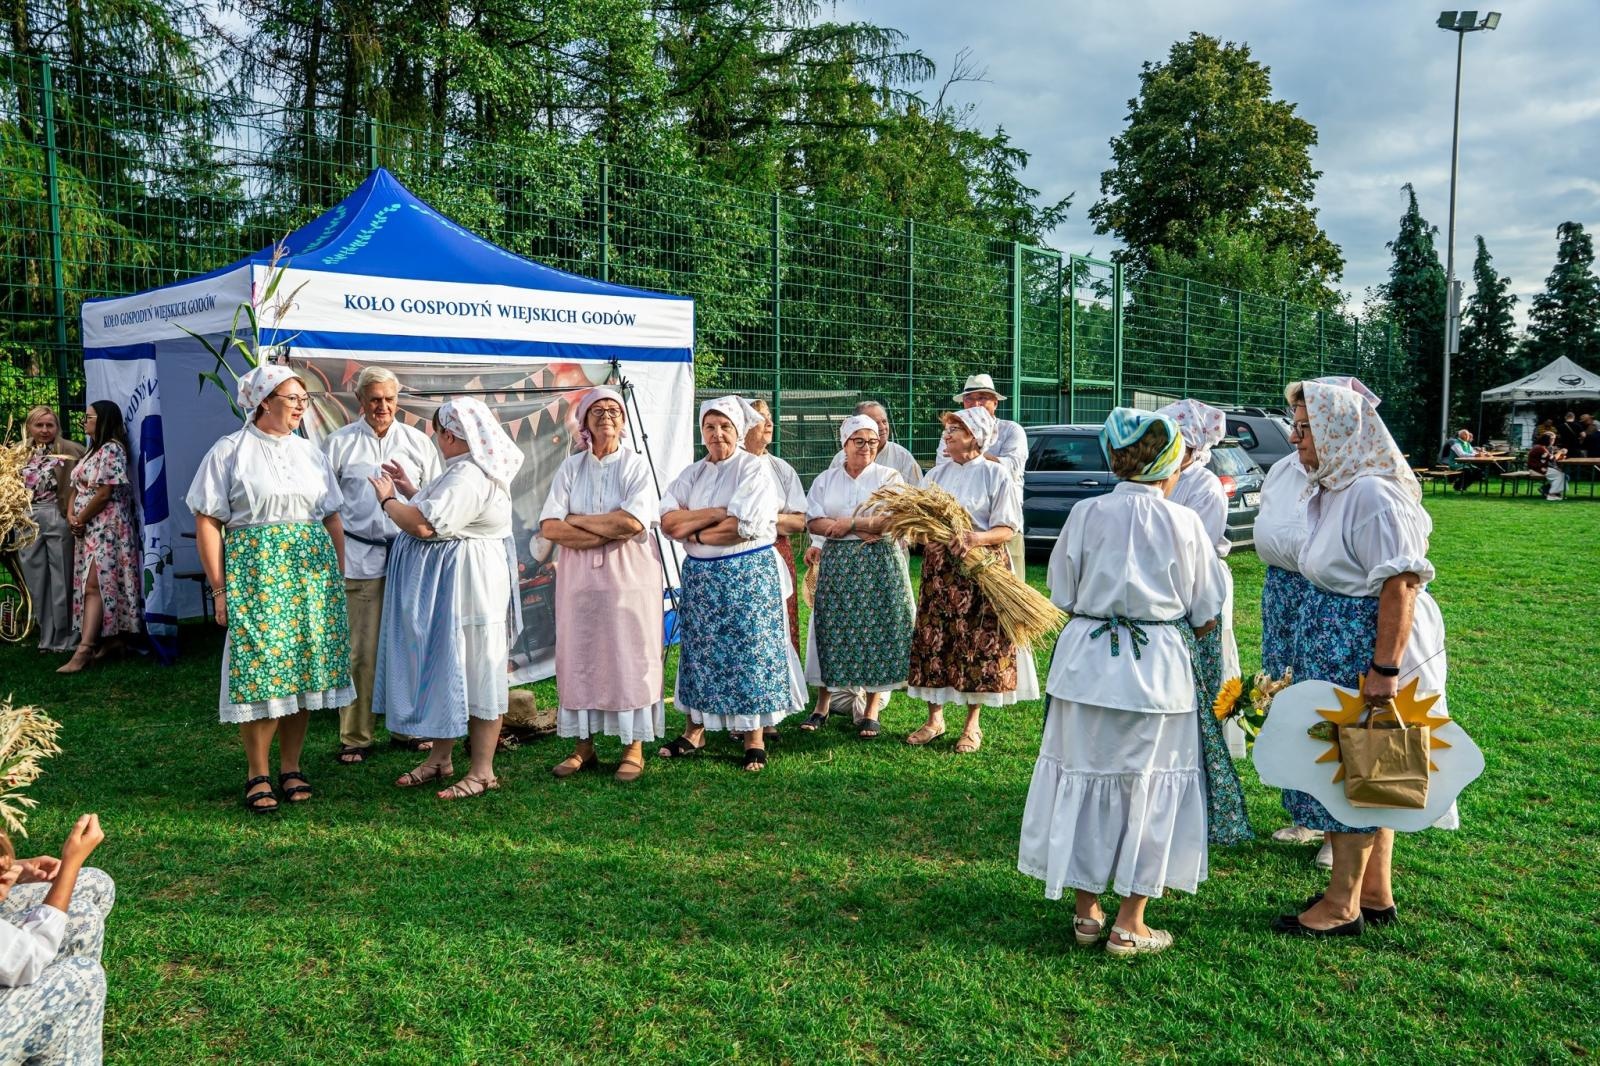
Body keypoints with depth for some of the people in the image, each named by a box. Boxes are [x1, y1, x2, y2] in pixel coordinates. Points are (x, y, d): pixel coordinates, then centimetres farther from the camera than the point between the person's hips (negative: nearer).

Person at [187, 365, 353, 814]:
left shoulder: (310, 452, 13)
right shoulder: (229, 451, 0)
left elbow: (333, 519, 16)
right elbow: (207, 523, -3)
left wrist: (339, 576, 9)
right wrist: (219, 589, -8)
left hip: (313, 572, 4)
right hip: (255, 572, -4)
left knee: (305, 669, 5)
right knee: (259, 670, -4)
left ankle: (291, 768, 17)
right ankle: (258, 775, 10)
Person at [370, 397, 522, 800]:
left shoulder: (468, 477, -21)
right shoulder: (468, 469, 15)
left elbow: (424, 525, -26)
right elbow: (441, 512, 21)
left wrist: (388, 499, -10)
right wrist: (408, 489, 22)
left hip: (467, 587, -11)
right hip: (444, 586, 11)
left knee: (472, 673, -3)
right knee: (441, 668, 16)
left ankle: (482, 771, 5)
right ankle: (440, 757, 27)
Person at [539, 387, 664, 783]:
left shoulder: (636, 465, -1)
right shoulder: (571, 468, 7)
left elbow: (632, 522, -16)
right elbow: (549, 527, -3)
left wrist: (578, 520, -7)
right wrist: (608, 533, -12)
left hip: (629, 576, -3)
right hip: (579, 577, 3)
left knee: (630, 657, 0)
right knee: (579, 657, 4)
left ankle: (634, 747, 7)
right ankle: (584, 744, 14)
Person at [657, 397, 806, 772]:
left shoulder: (754, 470, -6)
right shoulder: (693, 473, 11)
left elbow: (742, 529, -18)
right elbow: (667, 520, -3)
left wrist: (694, 531, -7)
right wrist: (716, 513, -15)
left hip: (747, 575, -5)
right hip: (700, 576, 5)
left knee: (748, 651, 0)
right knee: (699, 651, 9)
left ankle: (755, 737, 8)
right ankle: (695, 730, 20)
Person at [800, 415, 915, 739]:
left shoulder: (889, 477, 3)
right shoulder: (825, 479, 10)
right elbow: (814, 522, -2)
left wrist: (849, 523, -13)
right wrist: (864, 531, -15)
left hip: (879, 564, -2)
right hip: (837, 564, 2)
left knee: (876, 631, -2)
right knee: (832, 630, 3)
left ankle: (872, 709, 8)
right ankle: (822, 706, 13)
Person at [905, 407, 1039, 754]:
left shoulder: (996, 474, -4)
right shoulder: (938, 473, 11)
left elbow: (1006, 529, -8)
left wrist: (976, 538, -26)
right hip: (939, 568, 5)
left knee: (976, 645, 1)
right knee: (933, 641, 5)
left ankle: (973, 724, 15)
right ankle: (935, 718, 19)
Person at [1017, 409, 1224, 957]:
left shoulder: (1085, 514, -3)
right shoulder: (1184, 523, -6)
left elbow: (1066, 599, 3)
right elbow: (1206, 618, 0)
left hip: (1087, 662, 2)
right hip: (1159, 669, -2)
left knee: (1084, 779, 12)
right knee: (1148, 788, 9)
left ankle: (1086, 911, 23)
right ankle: (1129, 925, 16)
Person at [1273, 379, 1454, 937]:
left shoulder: (1372, 493, -20)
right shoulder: (1333, 489, 11)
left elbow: (1402, 582, -25)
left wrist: (1385, 667, -27)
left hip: (1367, 648, -10)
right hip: (1337, 652, 10)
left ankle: (1343, 905, 13)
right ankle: (1376, 895, 29)